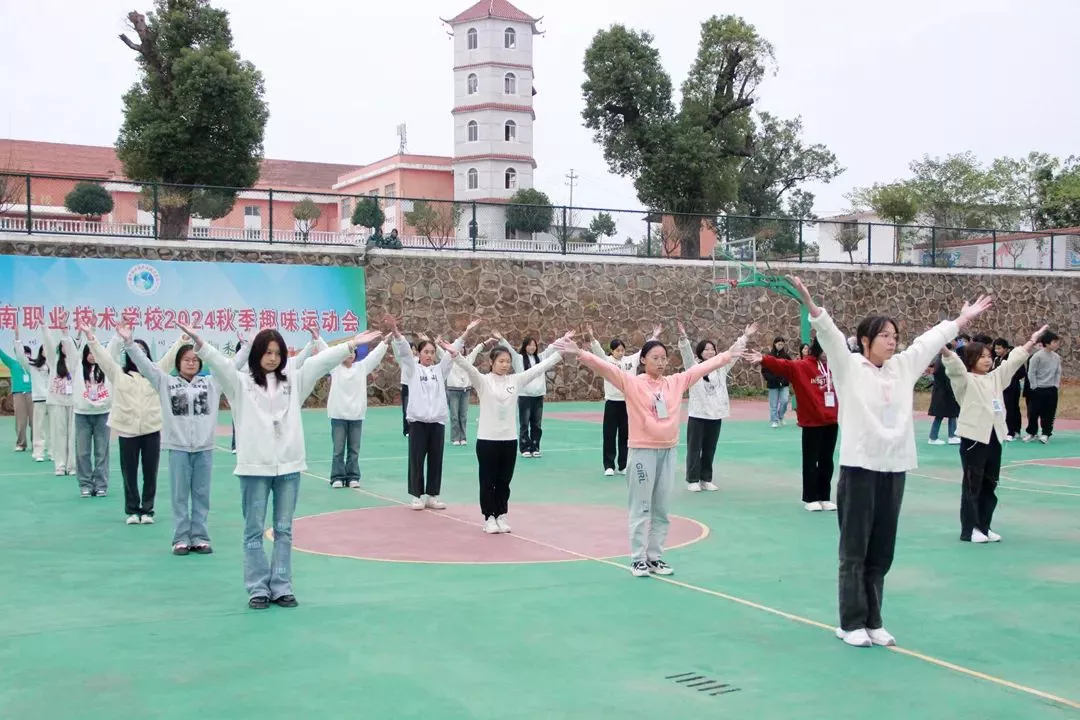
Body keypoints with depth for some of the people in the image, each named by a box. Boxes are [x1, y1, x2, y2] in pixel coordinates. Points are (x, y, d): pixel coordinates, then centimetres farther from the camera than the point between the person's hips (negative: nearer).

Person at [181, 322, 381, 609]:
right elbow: (220, 363, -11)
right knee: (254, 531, 5)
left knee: (284, 530, 9)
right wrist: (199, 343, -29)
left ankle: (281, 588, 15)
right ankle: (258, 588, 12)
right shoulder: (241, 383, 2)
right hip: (254, 467, -2)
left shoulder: (293, 381, 9)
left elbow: (321, 361, 4)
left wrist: (352, 344, -3)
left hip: (288, 466, 3)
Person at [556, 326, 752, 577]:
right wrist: (579, 354, -28)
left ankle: (655, 557, 20)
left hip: (668, 452, 4)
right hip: (643, 451, -4)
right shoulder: (632, 383, -5)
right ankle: (638, 559, 10)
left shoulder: (676, 382, 5)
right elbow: (605, 367, -16)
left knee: (661, 510, 11)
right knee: (641, 508, 3)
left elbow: (704, 366, 11)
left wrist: (731, 352, 12)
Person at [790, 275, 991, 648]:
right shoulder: (849, 366, -3)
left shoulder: (902, 367, 12)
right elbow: (830, 335, -17)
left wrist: (962, 319, 32)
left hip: (894, 469, 5)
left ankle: (873, 622, 20)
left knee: (881, 553, 10)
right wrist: (811, 305, -32)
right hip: (859, 467, -5)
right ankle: (851, 624, 10)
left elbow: (930, 340, 23)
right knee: (854, 551, 2)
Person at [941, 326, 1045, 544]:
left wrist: (1032, 342, 17)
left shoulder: (996, 377, 13)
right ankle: (969, 530, 4)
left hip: (994, 438, 7)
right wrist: (943, 349, -45)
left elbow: (1014, 360, 19)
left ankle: (984, 527, 21)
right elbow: (954, 366, -26)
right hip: (973, 439, -7)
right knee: (972, 486, -1)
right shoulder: (966, 380, -8)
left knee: (989, 486, 12)